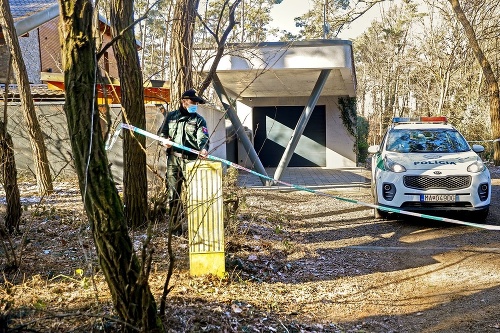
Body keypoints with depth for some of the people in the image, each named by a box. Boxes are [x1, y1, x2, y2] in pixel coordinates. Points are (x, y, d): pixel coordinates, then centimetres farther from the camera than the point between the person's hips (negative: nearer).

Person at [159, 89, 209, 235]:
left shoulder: (199, 120, 7)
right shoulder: (171, 117, 16)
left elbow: (203, 138, -9)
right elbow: (162, 133, 24)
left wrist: (203, 149, -31)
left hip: (190, 160, -2)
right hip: (173, 159, 3)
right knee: (173, 194, 4)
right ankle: (175, 228, 12)